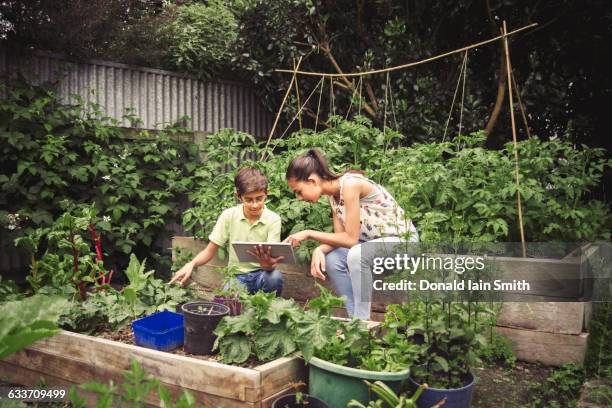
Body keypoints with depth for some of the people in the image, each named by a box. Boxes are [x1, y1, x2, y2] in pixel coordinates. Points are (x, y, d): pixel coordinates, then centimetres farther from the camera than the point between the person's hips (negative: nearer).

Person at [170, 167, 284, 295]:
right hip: (237, 275, 0)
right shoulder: (228, 216, -5)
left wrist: (267, 264, -41)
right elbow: (209, 252, 0)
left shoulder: (273, 219, -10)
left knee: (275, 276, -33)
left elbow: (271, 262, -16)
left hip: (261, 274, 1)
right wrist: (191, 264, -21)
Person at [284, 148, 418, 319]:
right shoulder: (333, 193, 1)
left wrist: (309, 233, -19)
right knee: (331, 258, -4)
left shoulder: (350, 185, -25)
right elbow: (340, 236, 1)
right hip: (375, 241, 9)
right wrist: (319, 249, -19)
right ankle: (355, 318, 7)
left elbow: (351, 239, -25)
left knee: (357, 254, -33)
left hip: (402, 240, -9)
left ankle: (362, 320, -17)